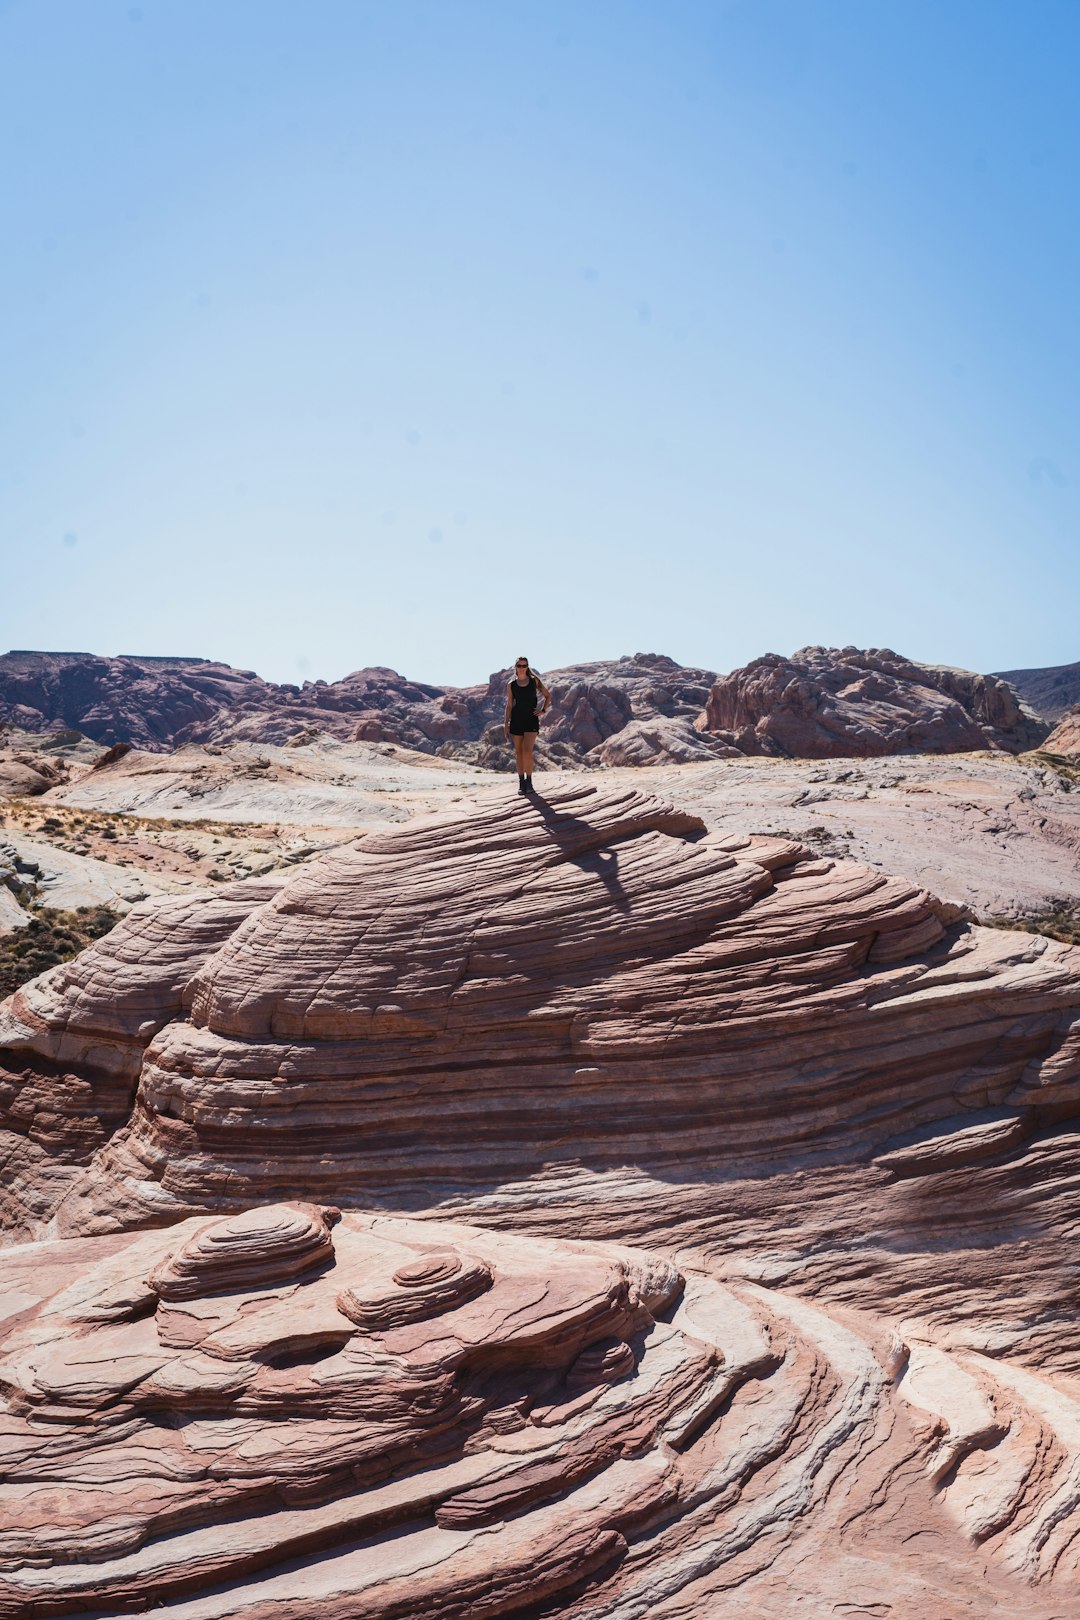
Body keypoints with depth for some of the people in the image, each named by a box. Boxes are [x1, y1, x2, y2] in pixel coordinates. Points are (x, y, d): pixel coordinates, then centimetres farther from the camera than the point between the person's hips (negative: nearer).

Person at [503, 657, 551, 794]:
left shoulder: (534, 681, 4)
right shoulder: (511, 685, 6)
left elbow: (548, 696, 14)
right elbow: (509, 705, 7)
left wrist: (543, 710, 1)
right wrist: (506, 724, 2)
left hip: (531, 720, -2)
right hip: (516, 720, 2)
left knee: (527, 751, -14)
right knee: (518, 752, 4)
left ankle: (529, 781, -2)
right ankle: (521, 782, 11)